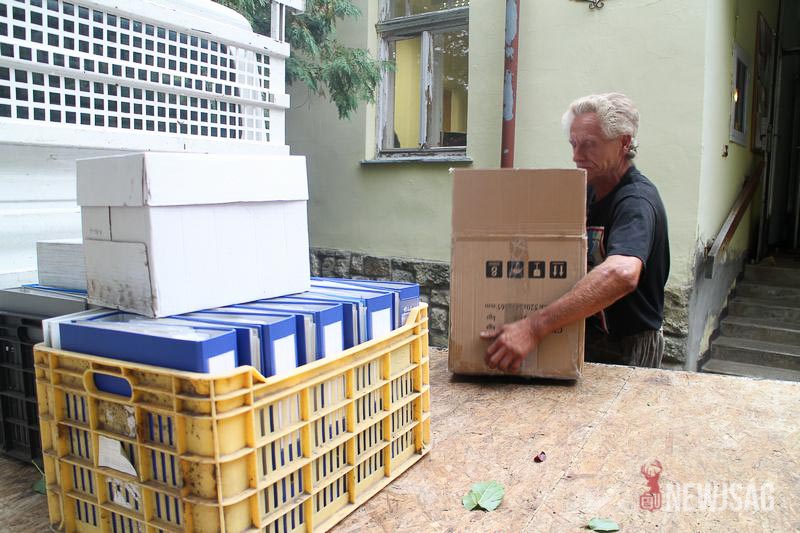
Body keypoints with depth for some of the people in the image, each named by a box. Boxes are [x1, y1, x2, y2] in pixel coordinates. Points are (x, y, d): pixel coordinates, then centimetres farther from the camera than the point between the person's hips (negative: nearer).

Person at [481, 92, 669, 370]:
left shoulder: (637, 200, -21)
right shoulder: (586, 191, 7)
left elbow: (621, 274, -40)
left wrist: (534, 327, -47)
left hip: (627, 349, -5)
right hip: (585, 335, 5)